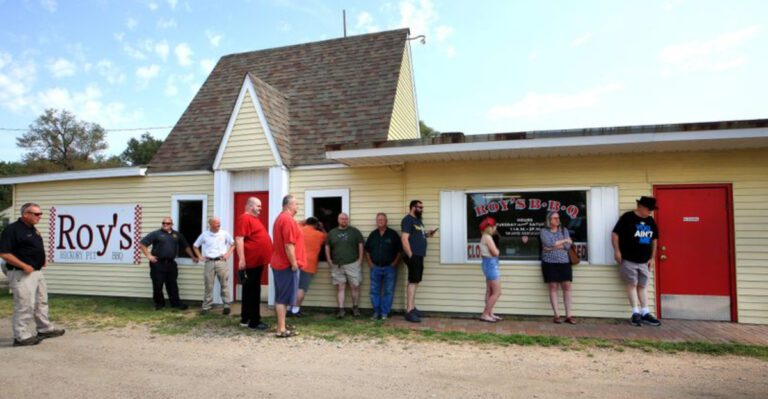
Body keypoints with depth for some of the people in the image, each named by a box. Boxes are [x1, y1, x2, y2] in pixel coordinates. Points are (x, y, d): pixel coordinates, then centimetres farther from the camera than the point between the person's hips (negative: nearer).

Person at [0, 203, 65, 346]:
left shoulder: (33, 229, 12)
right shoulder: (12, 229, -16)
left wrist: (42, 260, 10)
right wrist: (24, 266, -23)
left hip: (38, 272, 10)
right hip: (22, 274, -9)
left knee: (41, 302, 17)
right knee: (24, 305, -4)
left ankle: (45, 329, 28)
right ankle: (21, 337, 6)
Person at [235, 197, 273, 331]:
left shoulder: (254, 219, 19)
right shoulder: (245, 218, -12)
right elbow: (239, 239, -20)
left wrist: (265, 258, 27)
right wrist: (241, 259, -26)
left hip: (257, 262, 10)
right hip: (250, 262, -10)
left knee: (253, 292, 14)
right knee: (251, 292, -4)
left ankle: (246, 319, 22)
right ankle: (253, 321, 2)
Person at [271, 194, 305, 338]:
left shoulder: (281, 218, 17)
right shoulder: (287, 219, -17)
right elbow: (289, 244, -22)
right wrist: (294, 263, -18)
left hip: (280, 263, 10)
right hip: (286, 264, -10)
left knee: (282, 297, 14)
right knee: (284, 298, -5)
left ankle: (282, 326, 22)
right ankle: (281, 329, 0)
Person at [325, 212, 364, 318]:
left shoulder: (355, 231, 4)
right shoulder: (332, 233, 10)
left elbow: (361, 245, 2)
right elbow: (327, 246, 14)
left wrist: (360, 259, -5)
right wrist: (329, 260, 5)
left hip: (353, 264, -2)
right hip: (337, 265, 2)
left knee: (355, 286, 1)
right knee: (340, 287, 3)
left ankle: (355, 307, 15)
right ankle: (341, 309, 6)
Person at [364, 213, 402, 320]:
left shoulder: (393, 234, -2)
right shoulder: (372, 235, 8)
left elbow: (399, 251, -2)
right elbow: (367, 250, 14)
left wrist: (394, 263, -8)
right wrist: (370, 263, 5)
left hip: (389, 268, -3)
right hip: (375, 268, 3)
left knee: (388, 291, 2)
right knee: (374, 291, 6)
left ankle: (385, 313, 11)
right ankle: (376, 312, 17)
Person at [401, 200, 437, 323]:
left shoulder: (418, 220, 18)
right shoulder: (408, 220, -11)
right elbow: (404, 239, -19)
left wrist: (427, 234, 8)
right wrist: (410, 256, -20)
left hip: (419, 256, 10)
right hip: (414, 256, -10)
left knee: (415, 282, 12)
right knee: (412, 282, -9)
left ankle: (412, 308, 20)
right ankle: (409, 311, -7)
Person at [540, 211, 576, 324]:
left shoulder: (564, 230, 11)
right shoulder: (544, 231, 3)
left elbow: (568, 246, -1)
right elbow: (548, 243, -14)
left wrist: (553, 246, -11)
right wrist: (564, 240, -4)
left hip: (564, 262, 3)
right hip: (550, 263, -2)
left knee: (567, 286, -3)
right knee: (553, 287, -2)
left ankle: (569, 315, 2)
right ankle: (556, 315, 1)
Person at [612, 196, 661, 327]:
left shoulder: (651, 221, 9)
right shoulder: (627, 217, -10)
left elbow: (654, 239, 18)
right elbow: (615, 234, -10)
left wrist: (652, 258, 13)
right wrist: (617, 251, -16)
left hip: (644, 261, 6)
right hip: (628, 259, -6)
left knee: (643, 286, 10)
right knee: (632, 284, -2)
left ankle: (645, 313, 16)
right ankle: (636, 313, 4)